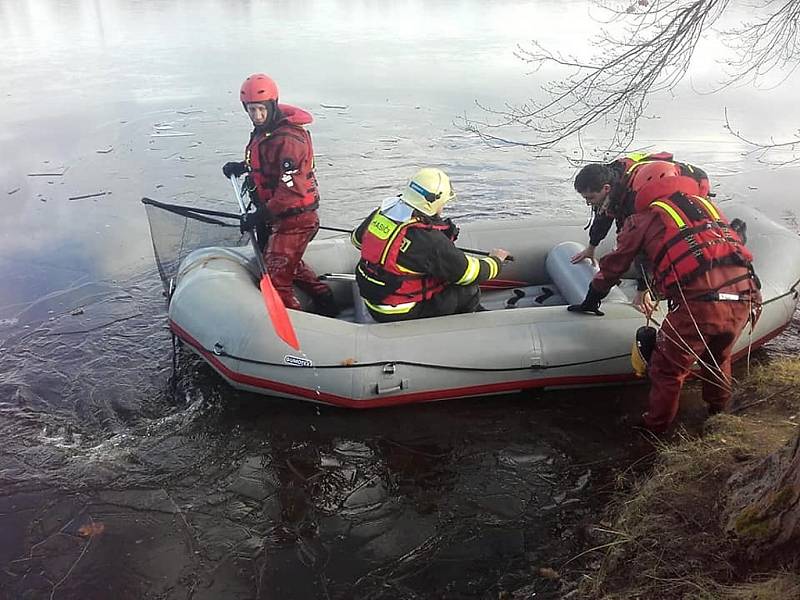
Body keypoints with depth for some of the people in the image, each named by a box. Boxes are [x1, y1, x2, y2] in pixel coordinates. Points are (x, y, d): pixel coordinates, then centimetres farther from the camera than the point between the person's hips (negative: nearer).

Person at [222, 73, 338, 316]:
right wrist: (242, 167, 9)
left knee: (275, 279, -8)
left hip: (294, 218, -10)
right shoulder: (263, 128, 6)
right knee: (291, 264, 27)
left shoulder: (288, 139, -25)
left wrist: (261, 215, -28)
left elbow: (290, 190, -29)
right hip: (276, 214, 11)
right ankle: (326, 303, 42)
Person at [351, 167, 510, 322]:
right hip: (402, 315, -8)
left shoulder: (380, 213, -5)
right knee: (468, 291, 3)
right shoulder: (430, 240, -27)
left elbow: (357, 239, 16)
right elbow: (471, 273, -16)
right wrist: (496, 260, 4)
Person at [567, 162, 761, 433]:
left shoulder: (644, 219, 12)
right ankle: (719, 413, 51)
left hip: (698, 305, -6)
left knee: (667, 370, 15)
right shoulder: (707, 204, 25)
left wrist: (591, 301, 35)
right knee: (718, 358, 31)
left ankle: (655, 427, 31)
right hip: (745, 300, 6)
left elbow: (614, 266, 20)